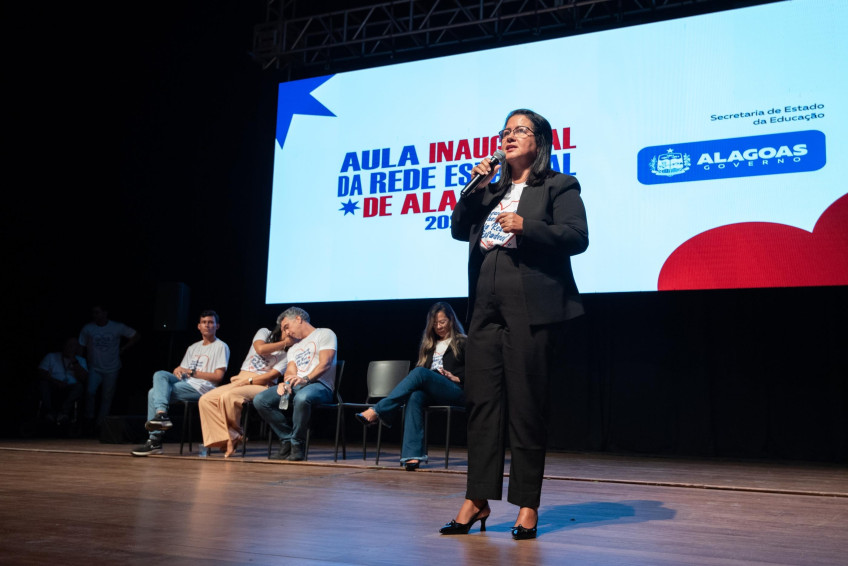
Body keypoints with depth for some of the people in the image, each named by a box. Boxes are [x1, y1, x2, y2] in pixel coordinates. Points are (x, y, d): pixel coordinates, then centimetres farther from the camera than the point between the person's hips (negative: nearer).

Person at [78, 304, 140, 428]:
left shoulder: (118, 327, -6)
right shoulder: (87, 328, -3)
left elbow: (136, 337, 3)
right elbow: (81, 347, 6)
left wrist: (122, 349, -1)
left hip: (111, 369, 0)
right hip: (94, 368, 0)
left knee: (107, 397, 4)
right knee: (90, 391, -21)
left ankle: (100, 422, 16)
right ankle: (89, 417, -1)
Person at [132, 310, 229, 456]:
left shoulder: (221, 347, 3)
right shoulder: (193, 348, 27)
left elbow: (218, 376, -7)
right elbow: (182, 369, 22)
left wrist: (191, 372, -10)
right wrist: (178, 370, -4)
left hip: (202, 388, -7)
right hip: (185, 384, 7)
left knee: (155, 393, -19)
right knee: (159, 375, -20)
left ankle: (155, 440, -20)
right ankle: (161, 414, -33)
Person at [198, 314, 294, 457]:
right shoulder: (264, 332, 14)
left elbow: (272, 376, -8)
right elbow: (260, 349, -8)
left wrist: (247, 381, -14)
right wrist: (284, 343, -5)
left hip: (262, 385, -5)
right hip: (240, 380, 5)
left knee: (227, 397, -33)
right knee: (205, 400, -18)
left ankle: (237, 435, -11)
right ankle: (229, 439, -20)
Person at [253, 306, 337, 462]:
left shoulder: (325, 334, 8)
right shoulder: (293, 348, 30)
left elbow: (325, 363, -9)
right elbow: (291, 372, 13)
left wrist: (306, 379, -25)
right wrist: (285, 383, -12)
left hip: (319, 384, -7)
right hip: (295, 386, 7)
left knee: (301, 398, -42)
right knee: (260, 400, -16)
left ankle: (297, 446, -22)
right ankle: (287, 441, -9)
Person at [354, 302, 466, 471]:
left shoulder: (462, 343, 14)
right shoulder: (428, 344, 30)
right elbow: (420, 366, 24)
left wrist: (455, 377, -7)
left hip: (455, 391, -4)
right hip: (429, 392, 4)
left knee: (420, 373, -33)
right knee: (415, 397, -36)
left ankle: (377, 412, -39)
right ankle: (413, 454, -46)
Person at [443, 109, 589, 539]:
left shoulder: (559, 186, 5)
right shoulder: (493, 189, 23)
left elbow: (577, 237, -7)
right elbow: (459, 230, 14)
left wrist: (526, 226, -18)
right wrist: (477, 188, 3)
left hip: (532, 309, -5)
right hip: (486, 308, 6)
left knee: (526, 406, -3)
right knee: (481, 400, 3)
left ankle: (527, 506, 7)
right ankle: (476, 500, 9)